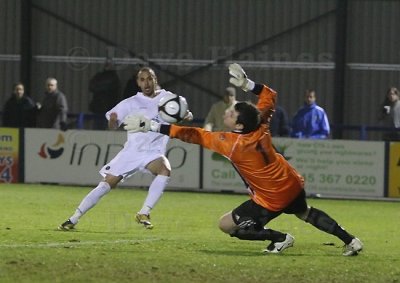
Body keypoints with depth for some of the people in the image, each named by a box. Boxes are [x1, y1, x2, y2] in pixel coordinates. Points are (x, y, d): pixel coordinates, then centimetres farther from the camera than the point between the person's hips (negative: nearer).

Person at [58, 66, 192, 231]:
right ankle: (73, 220, 4)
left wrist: (186, 115, -11)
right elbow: (113, 126, 1)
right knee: (106, 185, -5)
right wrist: (112, 119, -23)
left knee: (165, 169, -33)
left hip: (153, 152, 0)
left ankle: (144, 213, -28)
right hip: (131, 151, 0)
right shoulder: (132, 103, 3)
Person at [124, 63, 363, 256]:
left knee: (227, 225, -1)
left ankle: (280, 239, 0)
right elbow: (270, 96, 8)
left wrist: (152, 126, -23)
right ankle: (350, 241, 32)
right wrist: (247, 84, 1)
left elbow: (193, 135, -24)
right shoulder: (261, 129, -9)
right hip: (294, 186, 7)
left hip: (272, 200, -7)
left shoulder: (231, 143, -24)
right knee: (305, 212, 36)